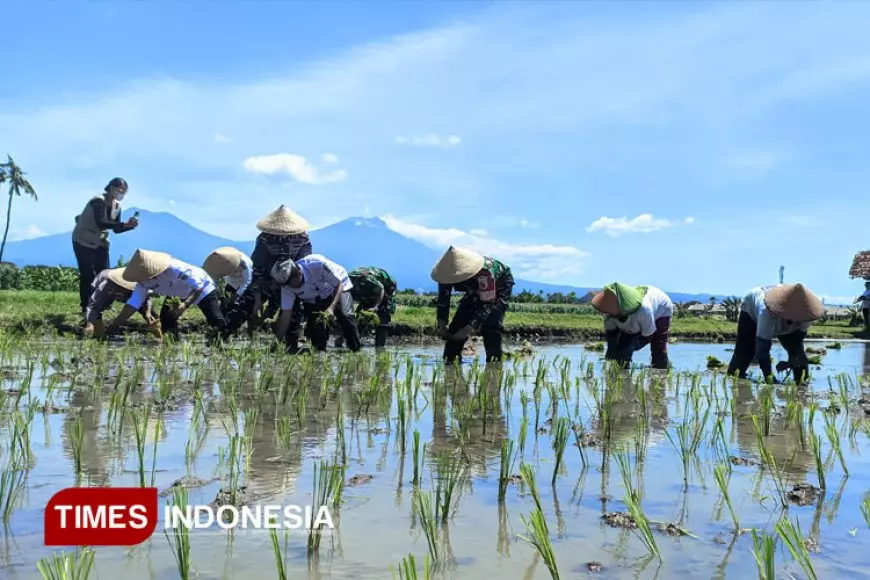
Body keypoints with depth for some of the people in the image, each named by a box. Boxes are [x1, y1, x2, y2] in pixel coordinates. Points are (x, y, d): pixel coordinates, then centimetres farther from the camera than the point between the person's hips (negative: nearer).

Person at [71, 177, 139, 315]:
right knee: (87, 275, -8)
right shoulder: (98, 201, -23)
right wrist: (125, 224, -43)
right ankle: (86, 307, -2)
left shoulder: (117, 206, -1)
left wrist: (130, 225, -19)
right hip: (83, 240, -7)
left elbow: (116, 229, 0)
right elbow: (101, 223, -36)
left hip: (100, 242, 7)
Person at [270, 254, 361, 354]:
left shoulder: (318, 264, -38)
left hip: (337, 287, -4)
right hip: (313, 300, 4)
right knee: (313, 328, -11)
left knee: (345, 316, -23)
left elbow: (339, 284, -28)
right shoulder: (287, 285, -24)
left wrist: (331, 308, -43)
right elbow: (286, 315, -19)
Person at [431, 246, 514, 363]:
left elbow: (487, 304, -39)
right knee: (458, 323, -4)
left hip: (500, 287, -6)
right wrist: (442, 323, -22)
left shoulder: (485, 273, -44)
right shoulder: (449, 272, -26)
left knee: (491, 326, -24)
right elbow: (443, 299, -14)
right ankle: (449, 360, 3)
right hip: (476, 289, 6)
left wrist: (470, 328, -42)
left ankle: (494, 362, -18)